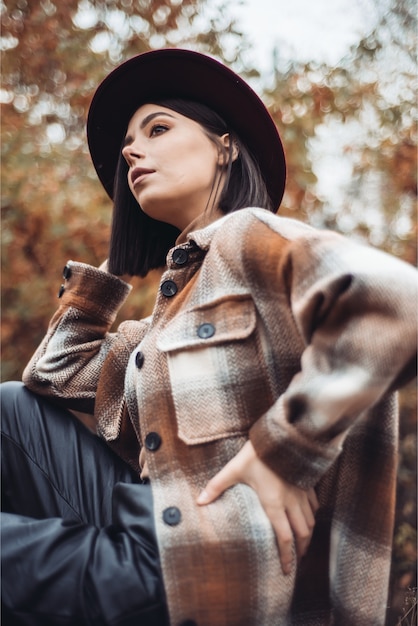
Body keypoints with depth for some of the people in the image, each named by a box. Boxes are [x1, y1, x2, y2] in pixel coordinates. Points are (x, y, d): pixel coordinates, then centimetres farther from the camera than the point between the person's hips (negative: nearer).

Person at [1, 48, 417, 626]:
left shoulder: (246, 235, -8)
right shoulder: (179, 293, 17)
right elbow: (56, 375, 20)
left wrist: (284, 449, -23)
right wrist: (115, 260, 18)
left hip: (209, 564, -8)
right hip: (154, 521, 9)